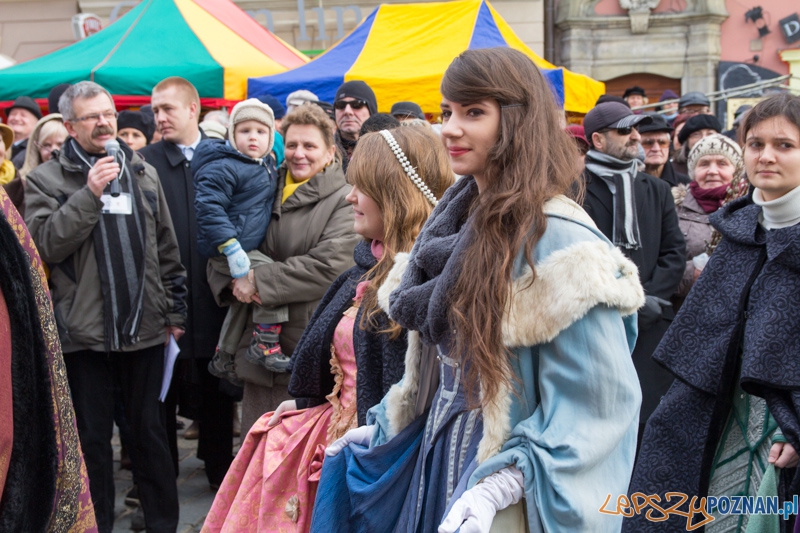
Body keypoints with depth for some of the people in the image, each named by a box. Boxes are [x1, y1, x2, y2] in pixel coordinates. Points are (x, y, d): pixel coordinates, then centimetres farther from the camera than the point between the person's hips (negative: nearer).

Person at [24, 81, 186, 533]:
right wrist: (90, 195, -19)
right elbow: (44, 244, -14)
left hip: (145, 326, 3)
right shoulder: (47, 179, 0)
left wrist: (174, 310, 9)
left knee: (151, 430, 10)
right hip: (84, 330, -2)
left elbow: (166, 249, 13)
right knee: (93, 437, 7)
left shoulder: (143, 173, 10)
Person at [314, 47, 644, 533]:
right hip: (437, 456, 7)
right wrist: (384, 426, 16)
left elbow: (594, 399, -22)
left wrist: (502, 485, -27)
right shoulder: (458, 219, 5)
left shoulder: (559, 241, -20)